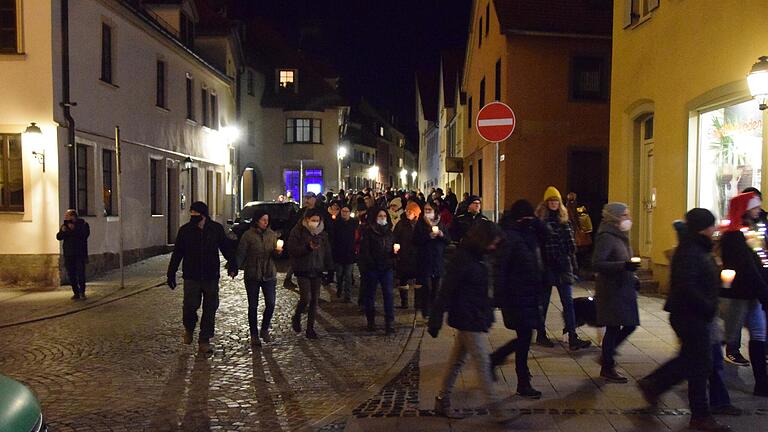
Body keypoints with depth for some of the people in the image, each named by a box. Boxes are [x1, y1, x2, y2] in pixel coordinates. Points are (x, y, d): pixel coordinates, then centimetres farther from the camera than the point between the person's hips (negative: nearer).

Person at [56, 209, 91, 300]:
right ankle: (76, 293, 11)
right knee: (71, 275, 4)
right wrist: (62, 231, -14)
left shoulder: (83, 224, 1)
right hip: (68, 255, 4)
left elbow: (85, 234, -14)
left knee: (80, 274, -8)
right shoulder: (64, 226, 12)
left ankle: (82, 292, 0)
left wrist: (74, 229, -19)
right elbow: (58, 237, 5)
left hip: (80, 254, -4)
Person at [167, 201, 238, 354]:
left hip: (211, 277, 1)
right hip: (191, 277, 0)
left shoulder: (216, 229, -1)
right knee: (190, 305, -7)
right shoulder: (185, 230, 0)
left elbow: (226, 248, 4)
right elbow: (177, 254, 5)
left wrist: (232, 265, -9)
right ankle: (189, 328, 25)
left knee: (210, 309, 3)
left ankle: (204, 341, 15)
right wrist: (171, 274, 4)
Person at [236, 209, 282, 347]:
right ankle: (254, 334, 19)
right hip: (252, 275, -3)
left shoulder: (272, 234, 5)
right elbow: (241, 253, -7)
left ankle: (265, 330, 20)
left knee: (271, 304, -2)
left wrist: (278, 251, -13)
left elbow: (275, 254, 10)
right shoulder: (248, 235, -6)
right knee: (253, 306, 6)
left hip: (269, 274, 3)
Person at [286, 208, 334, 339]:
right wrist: (308, 247, -24)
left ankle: (310, 328, 15)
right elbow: (291, 249, -13)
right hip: (303, 270, -4)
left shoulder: (322, 232, 9)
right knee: (306, 298, -13)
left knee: (315, 300, 5)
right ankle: (296, 318, 15)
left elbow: (327, 252, 13)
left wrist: (329, 268, 6)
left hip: (317, 270, 5)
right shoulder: (297, 231, -6)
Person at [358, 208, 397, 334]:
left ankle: (389, 323, -4)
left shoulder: (389, 231, 13)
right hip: (372, 267, -3)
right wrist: (369, 263, -17)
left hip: (386, 267, 3)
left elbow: (393, 247, 21)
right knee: (370, 295, 7)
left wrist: (395, 250, -1)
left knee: (388, 294, -5)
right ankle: (371, 321, 19)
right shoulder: (368, 231, -2)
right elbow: (364, 249, -8)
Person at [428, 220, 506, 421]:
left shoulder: (477, 257, 9)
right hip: (468, 320, -9)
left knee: (457, 361, 14)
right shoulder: (462, 259, -19)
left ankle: (442, 402, 23)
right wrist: (435, 320, -20)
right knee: (483, 363, -3)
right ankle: (495, 407, 6)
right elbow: (446, 291, -20)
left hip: (475, 318, 9)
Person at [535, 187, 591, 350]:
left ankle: (573, 338, -2)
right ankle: (541, 335, 21)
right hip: (546, 266, -3)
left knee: (568, 301, -1)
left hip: (563, 265, 3)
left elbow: (570, 243, 13)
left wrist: (573, 263, 10)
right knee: (543, 302, 7)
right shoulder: (539, 220, -3)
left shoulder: (564, 220, 9)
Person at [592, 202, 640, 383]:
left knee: (630, 324, 12)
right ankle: (607, 368, 13)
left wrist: (632, 278, 14)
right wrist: (623, 266, -31)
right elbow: (597, 264, -25)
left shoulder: (620, 236, 13)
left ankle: (607, 356, 29)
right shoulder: (606, 238, -17)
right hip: (611, 290, -9)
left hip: (623, 288, 9)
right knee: (613, 328, -1)